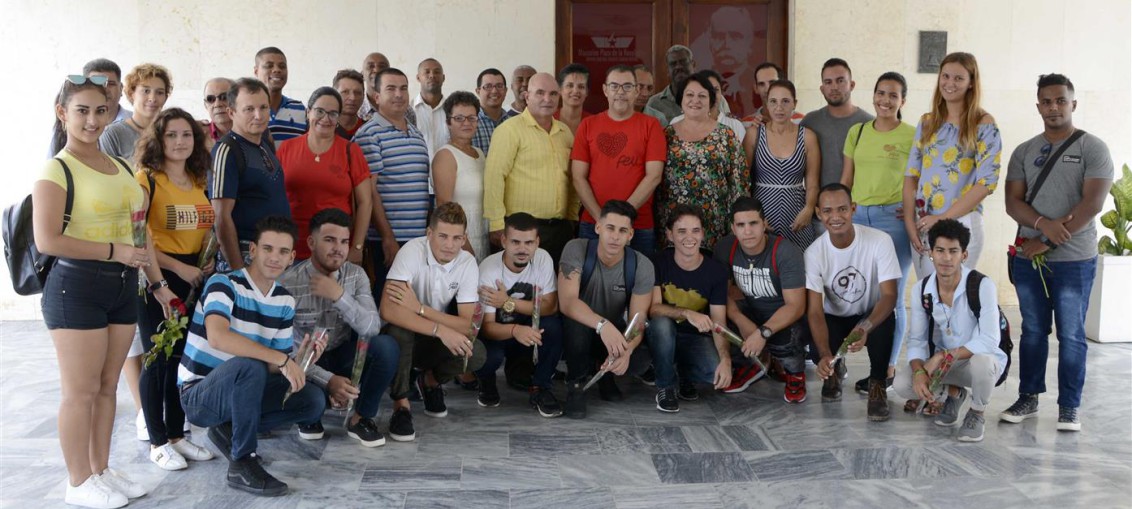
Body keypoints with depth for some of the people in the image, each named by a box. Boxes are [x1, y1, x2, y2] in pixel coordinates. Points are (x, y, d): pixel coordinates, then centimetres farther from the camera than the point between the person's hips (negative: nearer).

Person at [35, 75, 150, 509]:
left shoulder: (119, 167, 12)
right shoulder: (57, 170, -10)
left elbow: (137, 229, 21)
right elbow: (47, 240, -19)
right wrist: (115, 252, -19)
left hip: (123, 286, 7)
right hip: (77, 287, -7)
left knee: (107, 386, 14)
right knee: (80, 390, 2)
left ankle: (102, 470, 27)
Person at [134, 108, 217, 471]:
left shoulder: (199, 182, 11)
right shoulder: (146, 180, -9)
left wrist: (207, 261, 2)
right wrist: (178, 268, -17)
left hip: (193, 275, 6)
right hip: (156, 277, -6)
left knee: (184, 356, 11)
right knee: (158, 358, 0)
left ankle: (177, 434, 22)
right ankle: (158, 442, 12)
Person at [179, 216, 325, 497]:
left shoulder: (285, 302, 3)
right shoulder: (224, 283, -18)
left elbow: (277, 367, 3)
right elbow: (217, 337, -37)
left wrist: (299, 358, -19)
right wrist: (280, 359, -38)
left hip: (242, 391, 7)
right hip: (198, 395, -7)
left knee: (313, 400, -9)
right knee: (248, 365, -37)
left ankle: (229, 431, 4)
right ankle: (242, 464, -22)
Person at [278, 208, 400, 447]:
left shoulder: (355, 275, -7)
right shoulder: (288, 283, -18)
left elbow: (371, 328, -19)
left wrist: (340, 296, -32)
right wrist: (327, 380, -29)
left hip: (343, 357, 3)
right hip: (305, 364, -3)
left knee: (386, 346, -27)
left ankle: (361, 418, -4)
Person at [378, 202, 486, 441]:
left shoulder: (468, 263, -11)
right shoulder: (413, 251, -23)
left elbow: (466, 325, -18)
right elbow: (388, 310, -35)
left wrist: (419, 308, -29)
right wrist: (440, 329, -40)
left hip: (434, 341, 3)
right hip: (403, 334, -3)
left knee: (476, 353, -25)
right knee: (399, 332, -37)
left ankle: (431, 381, 9)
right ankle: (401, 406, -15)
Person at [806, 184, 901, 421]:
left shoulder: (880, 241, -20)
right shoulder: (814, 253, -18)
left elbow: (889, 295, -25)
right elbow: (815, 311, -22)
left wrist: (865, 327, -47)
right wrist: (825, 355, -40)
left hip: (872, 316, -1)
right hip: (835, 320, 1)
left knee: (885, 323, -37)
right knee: (818, 352, -30)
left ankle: (878, 383, -9)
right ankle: (835, 369, 12)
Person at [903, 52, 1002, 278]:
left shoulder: (984, 124, -3)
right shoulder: (927, 122, 11)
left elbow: (986, 182, -10)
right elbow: (911, 175, 9)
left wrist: (943, 218, -13)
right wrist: (910, 223, -2)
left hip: (960, 223, -4)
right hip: (921, 227, 4)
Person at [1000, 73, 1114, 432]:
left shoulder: (1092, 149, -1)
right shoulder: (1024, 152, 10)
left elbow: (1092, 203, -11)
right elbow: (1013, 202, 4)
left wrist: (1049, 242, -14)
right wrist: (1043, 224, -16)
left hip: (1074, 259, -3)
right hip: (1028, 257, 3)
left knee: (1071, 335, 2)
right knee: (1032, 331, 10)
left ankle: (1069, 407, 11)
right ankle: (1028, 398, 20)